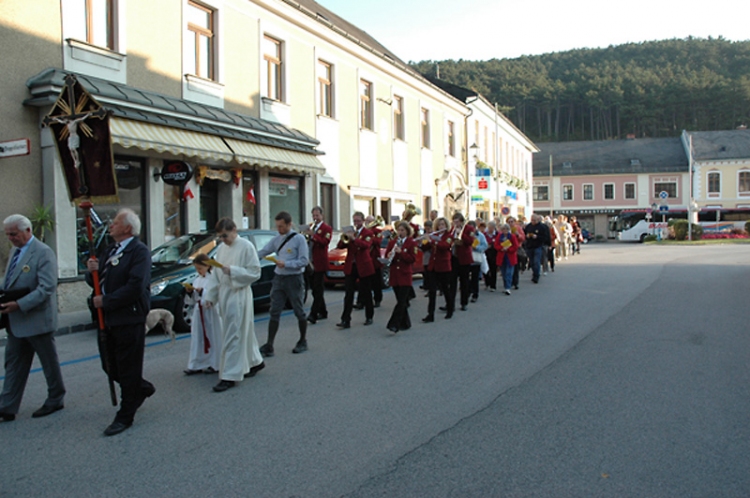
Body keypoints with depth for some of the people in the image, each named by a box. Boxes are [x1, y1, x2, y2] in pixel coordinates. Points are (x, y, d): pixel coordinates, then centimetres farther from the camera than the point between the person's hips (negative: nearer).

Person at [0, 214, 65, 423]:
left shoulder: (43, 253, -15)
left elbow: (46, 288, -22)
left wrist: (19, 304, -28)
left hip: (37, 319, -8)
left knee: (49, 363, 8)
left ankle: (55, 401, 23)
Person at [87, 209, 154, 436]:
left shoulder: (139, 251, -12)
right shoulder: (109, 252, 16)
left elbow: (136, 287, -22)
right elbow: (95, 282, 17)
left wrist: (106, 301, -17)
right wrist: (92, 271, -5)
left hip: (129, 319, -8)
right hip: (107, 319, 9)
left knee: (128, 370, 3)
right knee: (110, 366, 16)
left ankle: (125, 416, 16)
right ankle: (142, 388, 39)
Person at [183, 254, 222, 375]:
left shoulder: (213, 279, -9)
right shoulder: (197, 280, 13)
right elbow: (192, 300, 16)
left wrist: (202, 291, -21)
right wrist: (190, 292, -2)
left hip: (210, 311, -7)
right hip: (198, 312, 7)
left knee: (211, 337, 1)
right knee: (197, 338, 8)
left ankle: (214, 364, 10)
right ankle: (197, 365, 14)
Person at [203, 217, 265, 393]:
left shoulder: (246, 246, -9)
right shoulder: (221, 248, 11)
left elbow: (255, 272, -12)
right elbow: (216, 276, 15)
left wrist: (232, 271, -21)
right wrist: (210, 296, 12)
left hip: (239, 295, -7)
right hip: (224, 294, 7)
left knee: (233, 335, -6)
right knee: (243, 332, 17)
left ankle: (230, 376, 0)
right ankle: (255, 362, 33)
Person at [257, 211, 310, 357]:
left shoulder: (299, 239, -8)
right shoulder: (276, 239, 7)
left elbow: (303, 261, -13)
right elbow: (261, 253, 3)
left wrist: (285, 264, -22)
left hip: (294, 279, -5)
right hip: (278, 278, 5)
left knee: (299, 312, 8)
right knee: (274, 312, 2)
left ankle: (303, 342, 25)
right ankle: (269, 345, 3)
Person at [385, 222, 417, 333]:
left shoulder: (412, 243, -1)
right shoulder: (392, 242, 12)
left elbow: (412, 259, -10)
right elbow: (386, 256, 11)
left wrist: (400, 252, -20)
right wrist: (389, 256, -12)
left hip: (405, 275, -4)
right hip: (394, 275, 4)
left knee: (401, 302, -10)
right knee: (401, 301, 10)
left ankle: (394, 325, -15)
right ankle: (405, 323, 21)